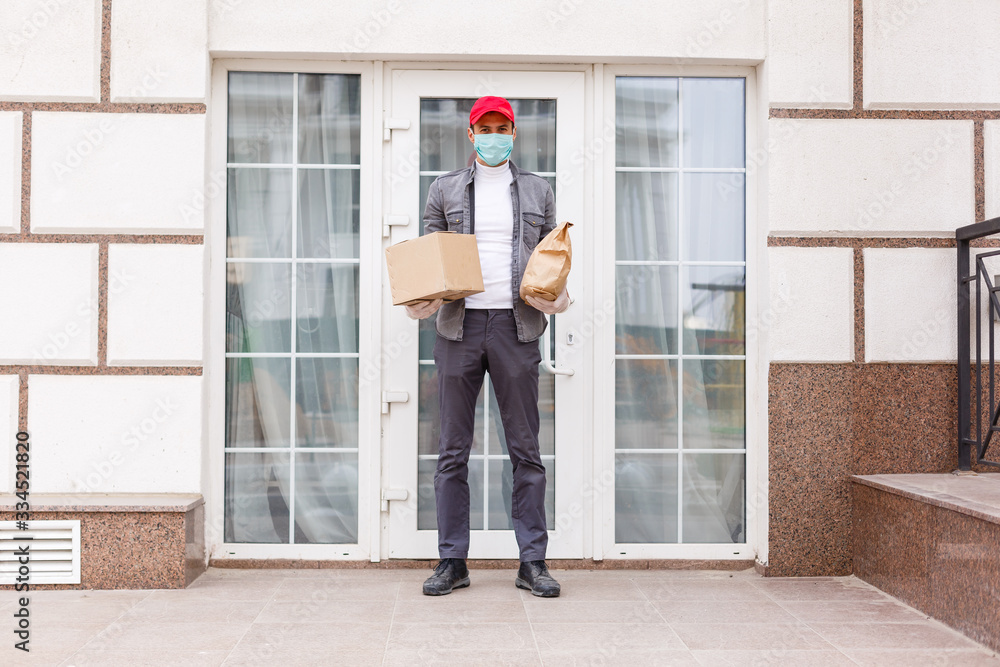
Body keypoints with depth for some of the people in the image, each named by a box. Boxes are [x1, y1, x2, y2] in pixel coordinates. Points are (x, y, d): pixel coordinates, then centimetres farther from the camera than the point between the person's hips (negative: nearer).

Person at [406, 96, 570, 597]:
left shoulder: (538, 191, 15)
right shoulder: (444, 189, 13)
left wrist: (557, 295, -6)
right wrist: (421, 300, -9)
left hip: (516, 325, 0)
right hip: (459, 325, 0)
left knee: (525, 448, 2)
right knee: (453, 449, 3)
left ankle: (532, 562, 10)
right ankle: (452, 561, 12)